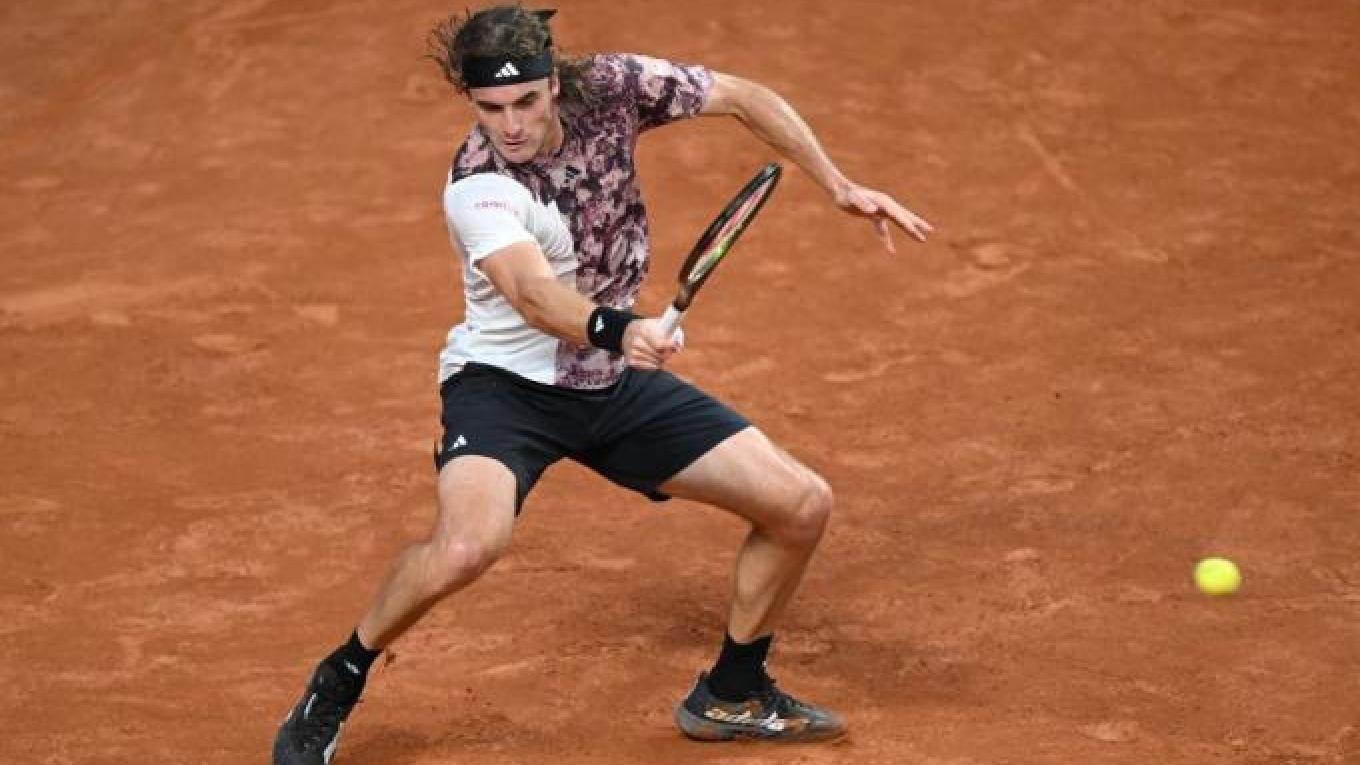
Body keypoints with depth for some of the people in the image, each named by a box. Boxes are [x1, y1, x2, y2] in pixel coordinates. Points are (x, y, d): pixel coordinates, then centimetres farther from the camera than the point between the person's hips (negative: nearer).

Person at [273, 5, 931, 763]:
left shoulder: (611, 88, -13)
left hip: (615, 384, 6)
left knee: (803, 505, 0)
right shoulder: (478, 187, -27)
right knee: (467, 543, -35)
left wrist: (841, 186, -2)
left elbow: (743, 96, 2)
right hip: (506, 384, -6)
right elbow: (534, 295, -45)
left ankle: (732, 694, 22)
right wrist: (617, 329, -64)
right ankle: (335, 686, -8)